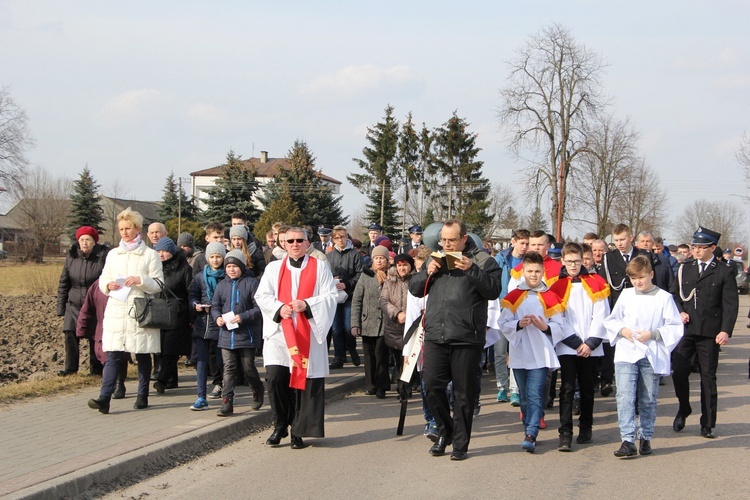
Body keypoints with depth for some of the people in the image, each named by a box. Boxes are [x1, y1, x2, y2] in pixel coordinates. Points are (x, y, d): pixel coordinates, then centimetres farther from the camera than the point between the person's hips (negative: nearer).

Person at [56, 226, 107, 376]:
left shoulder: (103, 257, -9)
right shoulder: (71, 257, 3)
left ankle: (96, 368, 15)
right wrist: (60, 307, 7)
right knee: (70, 335, -2)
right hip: (74, 306, 3)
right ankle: (70, 368, 9)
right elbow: (63, 283, 10)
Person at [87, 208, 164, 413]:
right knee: (113, 355, -7)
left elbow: (159, 284, -1)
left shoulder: (150, 255, 3)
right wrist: (108, 285, -4)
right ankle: (104, 398, -14)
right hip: (116, 312, 2)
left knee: (143, 356, 6)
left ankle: (143, 396, 18)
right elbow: (102, 279, 18)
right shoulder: (113, 254, 14)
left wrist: (141, 280, -16)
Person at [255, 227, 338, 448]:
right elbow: (262, 295, 6)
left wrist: (307, 305, -15)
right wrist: (279, 308, -12)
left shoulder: (319, 268, 8)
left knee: (303, 382, -2)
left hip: (308, 334, -1)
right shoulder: (274, 268, 13)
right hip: (279, 332, 1)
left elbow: (331, 296, -1)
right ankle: (280, 426, 6)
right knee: (275, 377, -11)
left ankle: (298, 432, 8)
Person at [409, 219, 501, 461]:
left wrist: (472, 270, -19)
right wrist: (428, 273, -2)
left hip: (466, 338, -4)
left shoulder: (482, 261, 2)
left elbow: (493, 290, -9)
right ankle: (445, 431, 23)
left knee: (464, 393, 3)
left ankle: (460, 443, 13)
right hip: (435, 336, 4)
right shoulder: (435, 259, 16)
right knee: (432, 386, 1)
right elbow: (414, 289, 17)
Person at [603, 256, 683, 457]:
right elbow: (611, 321, 15)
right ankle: (627, 440, -13)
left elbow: (676, 327, -1)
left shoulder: (664, 298, 0)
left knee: (648, 400, 7)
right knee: (625, 396, -11)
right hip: (626, 354, 1)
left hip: (652, 356, -1)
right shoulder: (626, 295, 8)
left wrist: (652, 334, -12)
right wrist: (622, 330, -5)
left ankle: (645, 438, 21)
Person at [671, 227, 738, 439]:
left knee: (708, 377, 4)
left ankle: (707, 425, 12)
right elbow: (675, 294, 17)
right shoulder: (685, 268, 9)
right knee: (679, 371, -7)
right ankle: (683, 409, 19)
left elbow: (730, 304, -4)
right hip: (685, 329, 2)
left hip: (710, 333, -2)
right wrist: (679, 311, -2)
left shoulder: (724, 272, -1)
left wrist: (726, 331, -14)